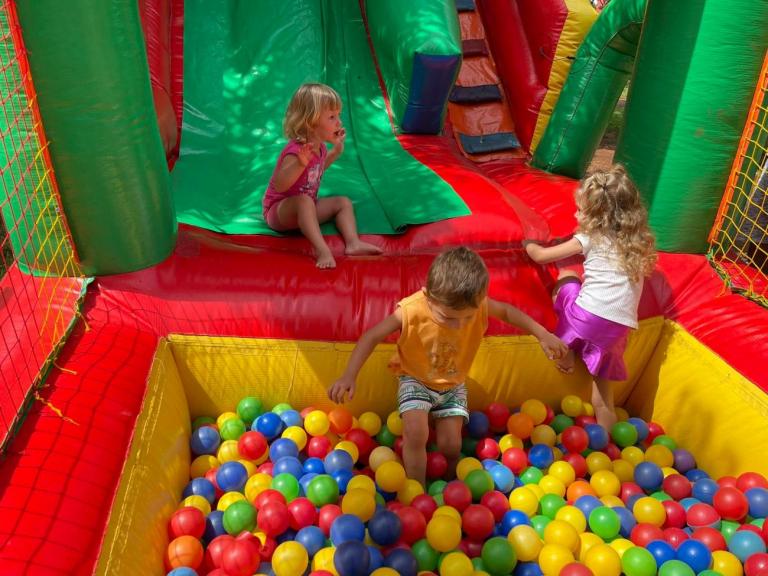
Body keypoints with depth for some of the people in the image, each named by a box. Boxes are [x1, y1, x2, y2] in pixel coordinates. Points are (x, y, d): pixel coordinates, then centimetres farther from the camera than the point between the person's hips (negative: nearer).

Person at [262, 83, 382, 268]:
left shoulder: (320, 146, 0)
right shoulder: (296, 151, -28)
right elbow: (279, 186, -38)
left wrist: (337, 150, 14)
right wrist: (300, 163, -51)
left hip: (303, 210, 9)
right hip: (278, 210, -9)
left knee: (343, 202, 2)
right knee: (304, 201, -37)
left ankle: (353, 243, -17)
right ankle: (322, 250, -46)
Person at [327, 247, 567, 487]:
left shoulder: (478, 306, -25)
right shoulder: (411, 311, -33)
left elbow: (507, 311, -3)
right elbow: (372, 337, -24)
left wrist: (542, 334, -9)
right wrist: (349, 376, -30)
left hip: (453, 384, 3)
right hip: (416, 380, -2)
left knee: (451, 445, 2)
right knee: (415, 433, -23)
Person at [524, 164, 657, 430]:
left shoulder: (589, 238, 4)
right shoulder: (639, 243, 15)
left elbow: (540, 256, 8)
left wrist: (528, 244, 29)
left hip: (586, 316, -4)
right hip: (618, 327, 5)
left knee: (566, 277, 23)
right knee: (603, 396, 18)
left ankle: (566, 349, 15)